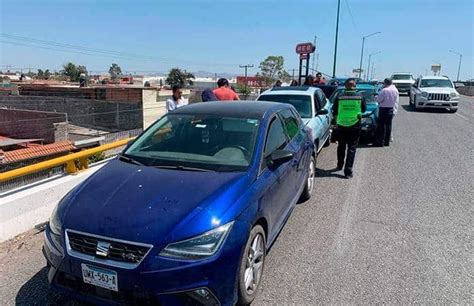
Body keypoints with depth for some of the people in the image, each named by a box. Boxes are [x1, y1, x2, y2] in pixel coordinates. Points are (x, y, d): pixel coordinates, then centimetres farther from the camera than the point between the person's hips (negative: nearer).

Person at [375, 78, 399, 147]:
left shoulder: (384, 90, -17)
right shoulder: (395, 90, 7)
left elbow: (378, 99, -12)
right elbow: (396, 102, 12)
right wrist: (395, 110, 18)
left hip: (384, 109, -7)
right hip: (391, 109, 7)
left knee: (381, 126, -2)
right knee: (388, 125, 11)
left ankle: (380, 142, -1)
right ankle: (387, 141, 16)